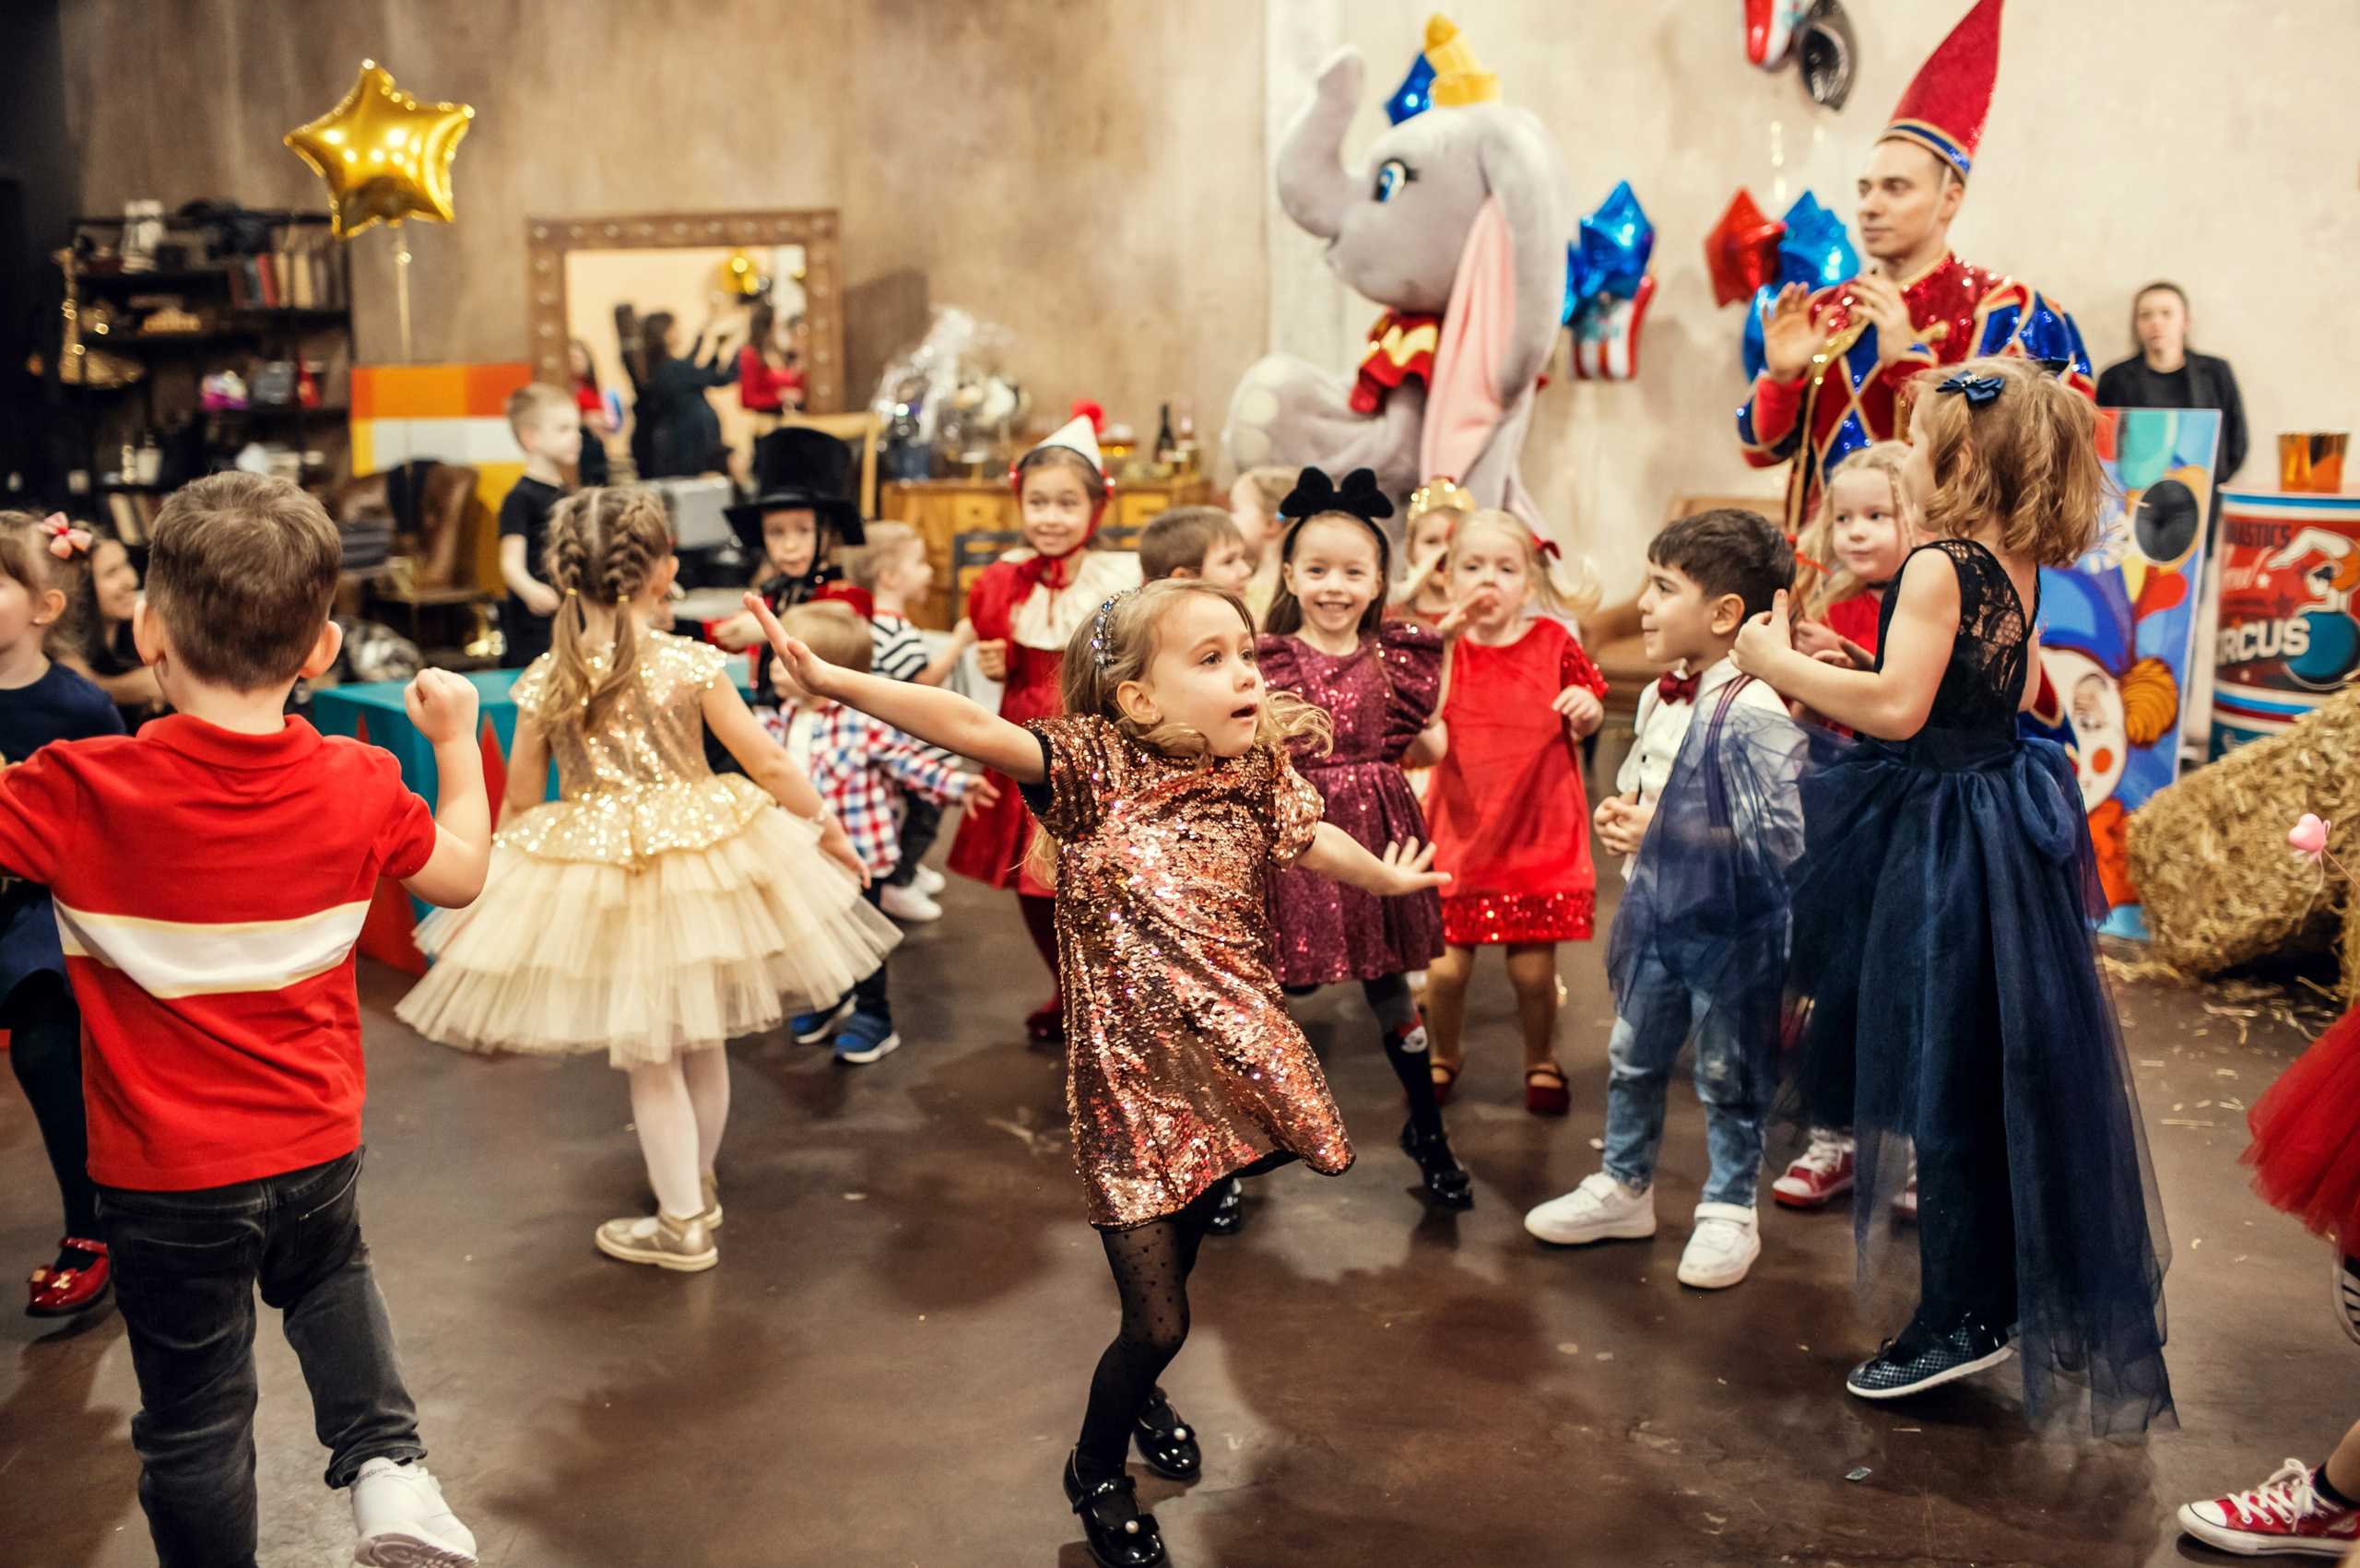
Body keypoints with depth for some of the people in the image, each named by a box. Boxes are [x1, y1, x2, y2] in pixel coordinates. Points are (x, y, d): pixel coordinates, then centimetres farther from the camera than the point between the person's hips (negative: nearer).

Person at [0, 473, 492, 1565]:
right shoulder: (357, 787, -12)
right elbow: (463, 871, 5)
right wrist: (457, 740, 17)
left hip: (167, 1176, -3)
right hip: (318, 1145, 3)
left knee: (194, 1416, 14)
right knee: (331, 1281, 34)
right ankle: (387, 1469, 20)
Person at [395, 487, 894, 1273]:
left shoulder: (544, 681, -6)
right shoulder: (691, 664, -10)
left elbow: (518, 801, 1)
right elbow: (768, 764, -6)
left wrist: (480, 888, 16)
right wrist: (827, 825, 9)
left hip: (590, 875, 0)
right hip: (698, 862, 0)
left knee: (649, 1059, 12)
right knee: (702, 1044, 20)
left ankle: (682, 1224, 23)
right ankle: (698, 1185, 39)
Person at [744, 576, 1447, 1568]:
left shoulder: (1256, 770, 0)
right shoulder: (1094, 763, -14)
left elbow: (1311, 842, 21)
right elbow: (973, 729, -29)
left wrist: (1388, 878, 39)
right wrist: (837, 683, -43)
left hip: (1229, 1074, 4)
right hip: (1131, 1085, -4)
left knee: (1178, 1260, 19)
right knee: (1157, 1321, 1)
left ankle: (1140, 1394, 53)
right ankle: (1095, 1473, 31)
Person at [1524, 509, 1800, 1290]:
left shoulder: (1754, 714, -24)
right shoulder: (1659, 699, 3)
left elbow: (1781, 838, -28)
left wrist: (1666, 833, -24)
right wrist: (1620, 815, -1)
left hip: (1730, 928, -8)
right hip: (1656, 910, 8)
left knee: (1728, 1076, 10)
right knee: (1632, 1058, 20)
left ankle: (1729, 1213, 28)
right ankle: (1623, 1186, 38)